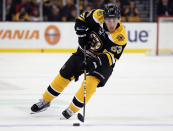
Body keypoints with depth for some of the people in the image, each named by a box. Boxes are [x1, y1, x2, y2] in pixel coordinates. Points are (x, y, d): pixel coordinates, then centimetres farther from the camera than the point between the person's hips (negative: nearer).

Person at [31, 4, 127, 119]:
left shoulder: (121, 36, -28)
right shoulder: (98, 16, -20)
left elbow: (111, 57, -30)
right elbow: (82, 18, -2)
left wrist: (96, 61, -43)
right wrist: (82, 33, -15)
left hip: (103, 61, -4)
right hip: (84, 52, 4)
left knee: (91, 81, -25)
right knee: (64, 74, 3)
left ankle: (72, 110, -12)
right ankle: (45, 101, 21)